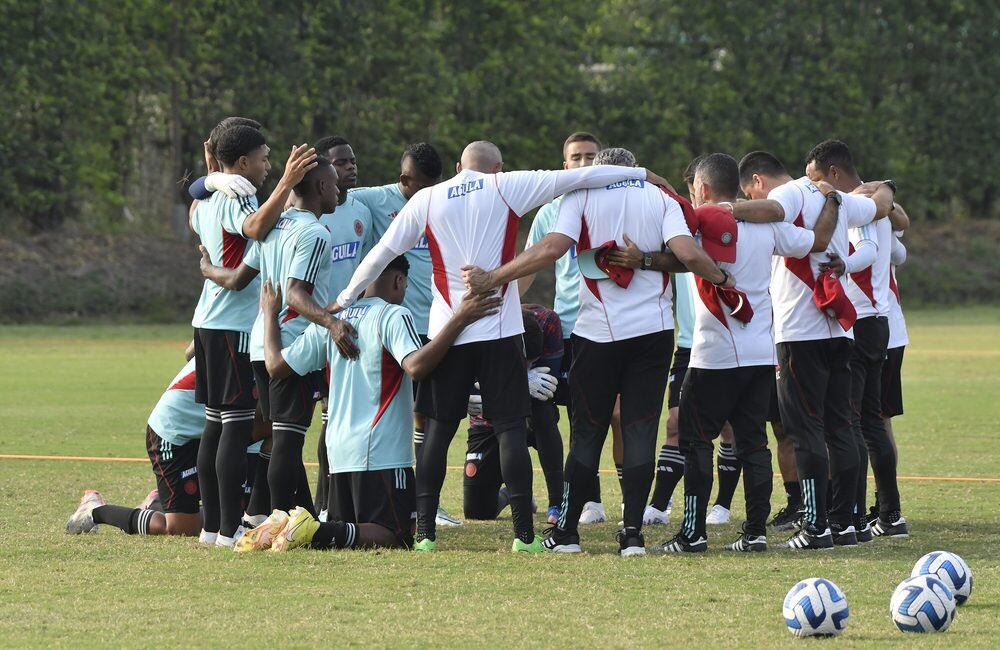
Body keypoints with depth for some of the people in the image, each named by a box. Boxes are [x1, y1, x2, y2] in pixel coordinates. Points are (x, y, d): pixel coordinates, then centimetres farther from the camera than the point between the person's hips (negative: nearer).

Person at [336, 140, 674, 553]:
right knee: (511, 427, 1)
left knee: (439, 427, 7)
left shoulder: (427, 200, 7)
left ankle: (425, 531, 3)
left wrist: (345, 300, 23)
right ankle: (524, 532, -4)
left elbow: (382, 253, 11)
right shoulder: (507, 188, 2)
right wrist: (643, 175, 9)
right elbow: (580, 177, 2)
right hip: (500, 332, -2)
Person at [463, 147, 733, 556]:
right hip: (653, 329, 1)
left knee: (587, 431, 8)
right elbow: (687, 253, -9)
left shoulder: (582, 194, 2)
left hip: (599, 333, -1)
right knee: (640, 429, 4)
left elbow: (553, 248, -13)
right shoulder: (661, 197, 6)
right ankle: (632, 532, -1)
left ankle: (567, 531, 10)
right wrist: (724, 280, 10)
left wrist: (491, 278, -10)